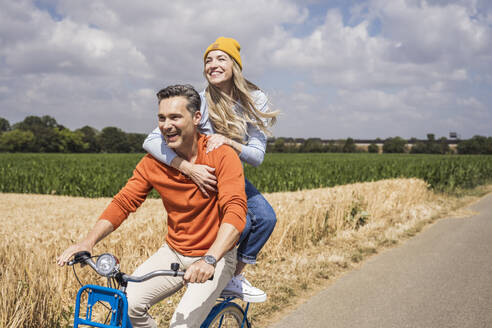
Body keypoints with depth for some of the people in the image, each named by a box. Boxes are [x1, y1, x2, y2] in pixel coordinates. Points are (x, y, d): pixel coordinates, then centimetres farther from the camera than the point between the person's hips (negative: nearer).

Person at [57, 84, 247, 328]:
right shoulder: (153, 162, -3)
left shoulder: (222, 157, -17)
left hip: (216, 256, -4)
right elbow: (123, 202, -6)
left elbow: (235, 212, -28)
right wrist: (88, 241, -22)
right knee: (126, 303, -17)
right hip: (173, 252, 4)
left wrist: (209, 260, -42)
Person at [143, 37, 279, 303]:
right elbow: (151, 142, -33)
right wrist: (190, 168, -46)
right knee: (241, 222, -24)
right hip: (199, 180, -4)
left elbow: (257, 156, -17)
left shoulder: (255, 101, -12)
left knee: (265, 217, -17)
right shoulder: (199, 102, -24)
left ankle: (234, 278, 4)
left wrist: (227, 141, -36)